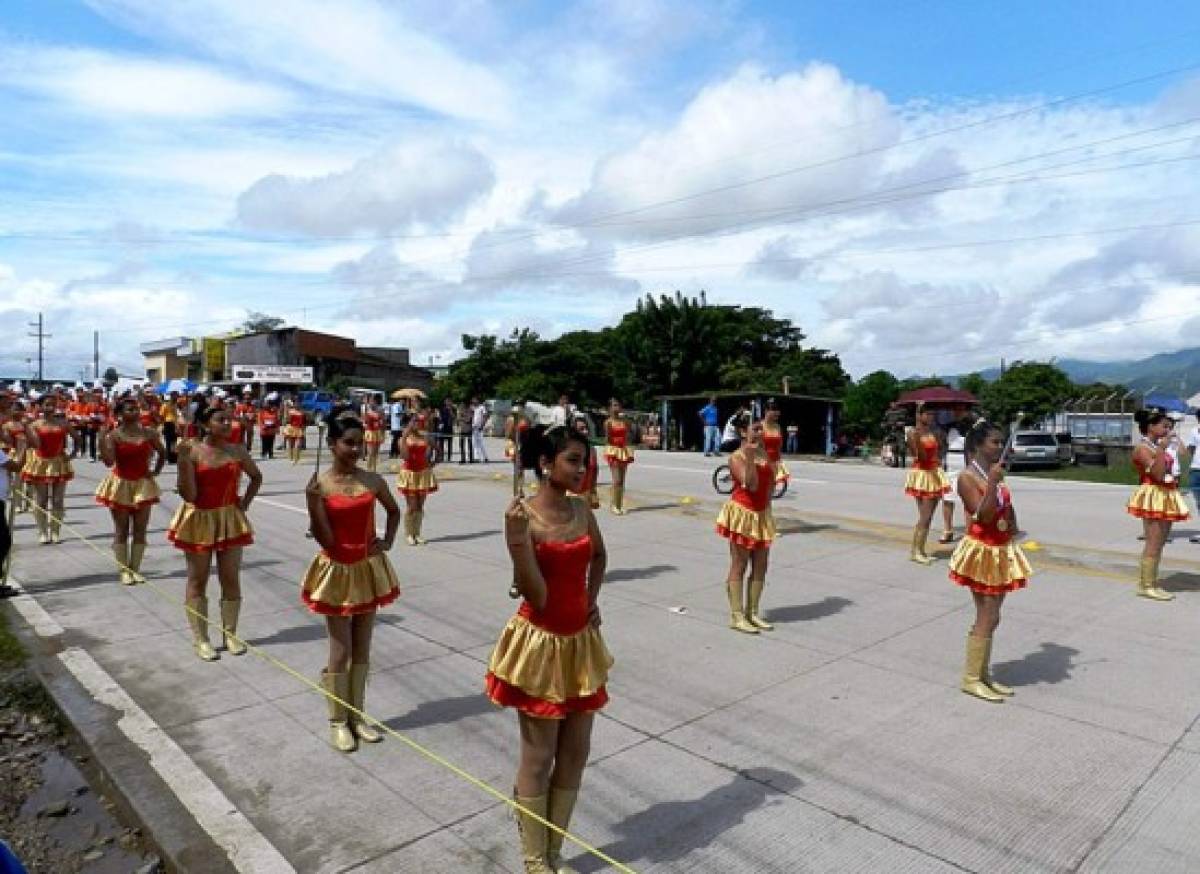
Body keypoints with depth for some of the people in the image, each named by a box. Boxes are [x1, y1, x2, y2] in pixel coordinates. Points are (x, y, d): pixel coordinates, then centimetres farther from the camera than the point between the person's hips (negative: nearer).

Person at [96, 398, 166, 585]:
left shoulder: (149, 433, -1)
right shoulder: (113, 435, -10)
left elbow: (162, 453, 16)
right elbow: (109, 461, -22)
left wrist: (156, 471, 6)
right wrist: (102, 439, -27)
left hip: (143, 485, 3)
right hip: (120, 484, -2)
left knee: (140, 530, 4)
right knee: (121, 530, 5)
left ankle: (135, 569, 12)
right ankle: (124, 570, 11)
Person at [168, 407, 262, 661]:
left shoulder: (237, 451, -1)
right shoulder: (192, 452, -11)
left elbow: (256, 476, 16)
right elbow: (188, 495, -16)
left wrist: (245, 503, 6)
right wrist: (184, 462, -24)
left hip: (230, 520, 3)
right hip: (199, 520, -3)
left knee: (231, 579, 6)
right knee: (197, 580, 7)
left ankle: (230, 634, 19)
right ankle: (200, 639, 16)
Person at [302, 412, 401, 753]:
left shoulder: (372, 480, -3)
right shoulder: (319, 484, -12)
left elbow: (394, 511, 17)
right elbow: (325, 540, -15)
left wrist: (388, 541, 3)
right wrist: (313, 502, -25)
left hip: (368, 569, 4)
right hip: (337, 571, -3)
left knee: (362, 648, 13)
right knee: (340, 651, 5)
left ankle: (357, 715, 28)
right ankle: (337, 721, 22)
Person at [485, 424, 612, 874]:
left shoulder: (581, 508, 0)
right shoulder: (522, 516, -17)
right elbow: (536, 597, -22)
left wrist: (592, 599, 8)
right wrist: (518, 537, -32)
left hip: (581, 642, 6)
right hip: (540, 644, -6)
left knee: (575, 753, 15)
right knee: (538, 758, 8)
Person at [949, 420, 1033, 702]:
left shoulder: (995, 473, 8)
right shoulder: (967, 477, -16)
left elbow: (1006, 508, 18)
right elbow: (984, 516, -23)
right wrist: (993, 483, -30)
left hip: (1002, 551, 8)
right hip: (982, 552, -8)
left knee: (990, 618, 13)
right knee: (988, 617, -5)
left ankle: (984, 674, 23)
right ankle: (971, 678, 6)